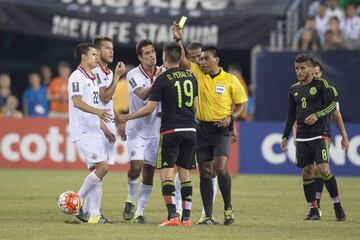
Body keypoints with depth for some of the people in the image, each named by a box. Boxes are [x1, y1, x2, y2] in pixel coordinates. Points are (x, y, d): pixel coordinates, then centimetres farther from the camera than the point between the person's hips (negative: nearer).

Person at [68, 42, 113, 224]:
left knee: (97, 171, 5)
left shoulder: (93, 78, 20)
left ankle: (95, 215, 5)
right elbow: (77, 101, -24)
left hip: (94, 131, 9)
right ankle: (78, 200, -6)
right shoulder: (77, 77, -9)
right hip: (82, 132, -9)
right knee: (102, 166, -18)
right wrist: (97, 111, -38)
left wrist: (104, 129, 28)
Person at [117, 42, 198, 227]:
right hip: (190, 130, 5)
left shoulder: (162, 79, -8)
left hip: (171, 130, -5)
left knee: (166, 173, -5)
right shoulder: (190, 76, 9)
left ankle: (172, 215, -17)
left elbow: (150, 108, -10)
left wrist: (126, 118, 0)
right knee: (185, 173, 11)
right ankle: (186, 217, 8)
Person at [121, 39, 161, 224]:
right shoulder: (133, 75, -7)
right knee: (136, 165, -18)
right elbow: (142, 95, -22)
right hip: (137, 129, -3)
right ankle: (130, 200, 8)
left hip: (155, 130, 3)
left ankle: (139, 212, 8)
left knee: (149, 172, 1)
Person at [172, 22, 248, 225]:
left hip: (221, 129, -3)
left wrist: (231, 117, -12)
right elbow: (183, 60, -4)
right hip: (202, 128, 3)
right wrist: (178, 40, -15)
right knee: (205, 172, 1)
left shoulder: (230, 80, -2)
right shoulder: (198, 75, 5)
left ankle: (228, 208, 0)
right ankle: (208, 216, 4)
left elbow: (241, 104, 4)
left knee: (220, 168, -18)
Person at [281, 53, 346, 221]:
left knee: (324, 169, -16)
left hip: (320, 134, -5)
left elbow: (332, 104, -5)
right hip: (302, 137, 5)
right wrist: (285, 136, 16)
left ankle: (337, 206, -4)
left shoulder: (320, 84, -1)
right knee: (306, 173, 2)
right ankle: (313, 211, 9)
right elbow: (291, 115, 20)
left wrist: (317, 115, -19)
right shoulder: (294, 89, 14)